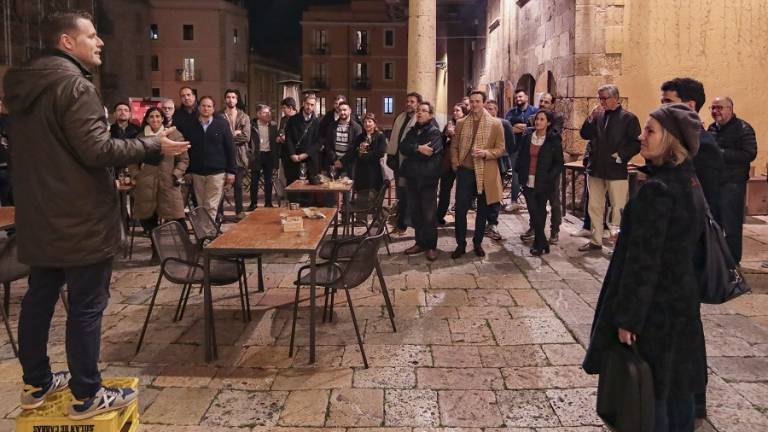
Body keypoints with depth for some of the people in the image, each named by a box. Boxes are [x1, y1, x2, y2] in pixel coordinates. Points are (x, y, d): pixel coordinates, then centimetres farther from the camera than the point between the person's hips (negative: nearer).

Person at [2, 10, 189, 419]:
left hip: (40, 218, 9)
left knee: (39, 299, 16)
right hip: (79, 220, -9)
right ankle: (87, 396, 10)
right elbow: (96, 150, -23)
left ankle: (36, 383, 30)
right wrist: (153, 145, -13)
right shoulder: (73, 84, -17)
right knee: (86, 307, 0)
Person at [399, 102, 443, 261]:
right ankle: (420, 242, 24)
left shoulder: (435, 133, -6)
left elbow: (429, 152, -21)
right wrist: (418, 148, -16)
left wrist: (411, 149, -10)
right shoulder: (412, 131, 13)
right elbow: (401, 147, -3)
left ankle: (431, 246, 13)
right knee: (415, 213, 12)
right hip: (412, 177, 6)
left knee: (429, 214, 1)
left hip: (428, 178, -6)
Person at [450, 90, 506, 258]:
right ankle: (461, 244, 12)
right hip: (465, 172, 2)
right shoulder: (461, 123, 6)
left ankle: (478, 243, 23)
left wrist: (486, 153, -20)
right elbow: (455, 147, 12)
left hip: (485, 173, -1)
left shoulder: (495, 124, -2)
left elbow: (500, 149, -3)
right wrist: (455, 164, -2)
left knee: (482, 211, 9)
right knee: (460, 209, -1)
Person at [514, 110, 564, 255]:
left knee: (540, 212, 5)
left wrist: (549, 178, -11)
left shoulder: (554, 140, -3)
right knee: (534, 212, -2)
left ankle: (539, 243, 18)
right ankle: (542, 243, 9)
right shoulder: (527, 138, 6)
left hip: (544, 183, -2)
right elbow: (520, 157, 14)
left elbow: (559, 162, -2)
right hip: (528, 182, 3)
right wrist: (521, 174, 4)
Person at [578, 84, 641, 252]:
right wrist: (591, 118, -7)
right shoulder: (598, 115, 8)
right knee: (595, 207, 14)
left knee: (618, 208, 1)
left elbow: (636, 143, -9)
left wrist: (621, 156, -17)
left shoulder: (628, 118, -6)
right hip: (595, 169, 6)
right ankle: (596, 240, 27)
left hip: (616, 171, -6)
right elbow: (584, 134, 6)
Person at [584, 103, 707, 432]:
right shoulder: (688, 182, 5)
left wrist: (628, 318, -18)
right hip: (682, 301, 9)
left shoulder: (656, 189, -22)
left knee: (648, 389, 6)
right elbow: (690, 241, 13)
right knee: (677, 383, 20)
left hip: (654, 306, -8)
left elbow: (644, 261, -22)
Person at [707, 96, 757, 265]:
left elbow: (750, 154, -19)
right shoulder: (712, 128, 13)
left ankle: (732, 263, 9)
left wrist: (721, 153, -22)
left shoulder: (743, 128, -8)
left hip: (733, 183, -7)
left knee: (731, 226, -2)